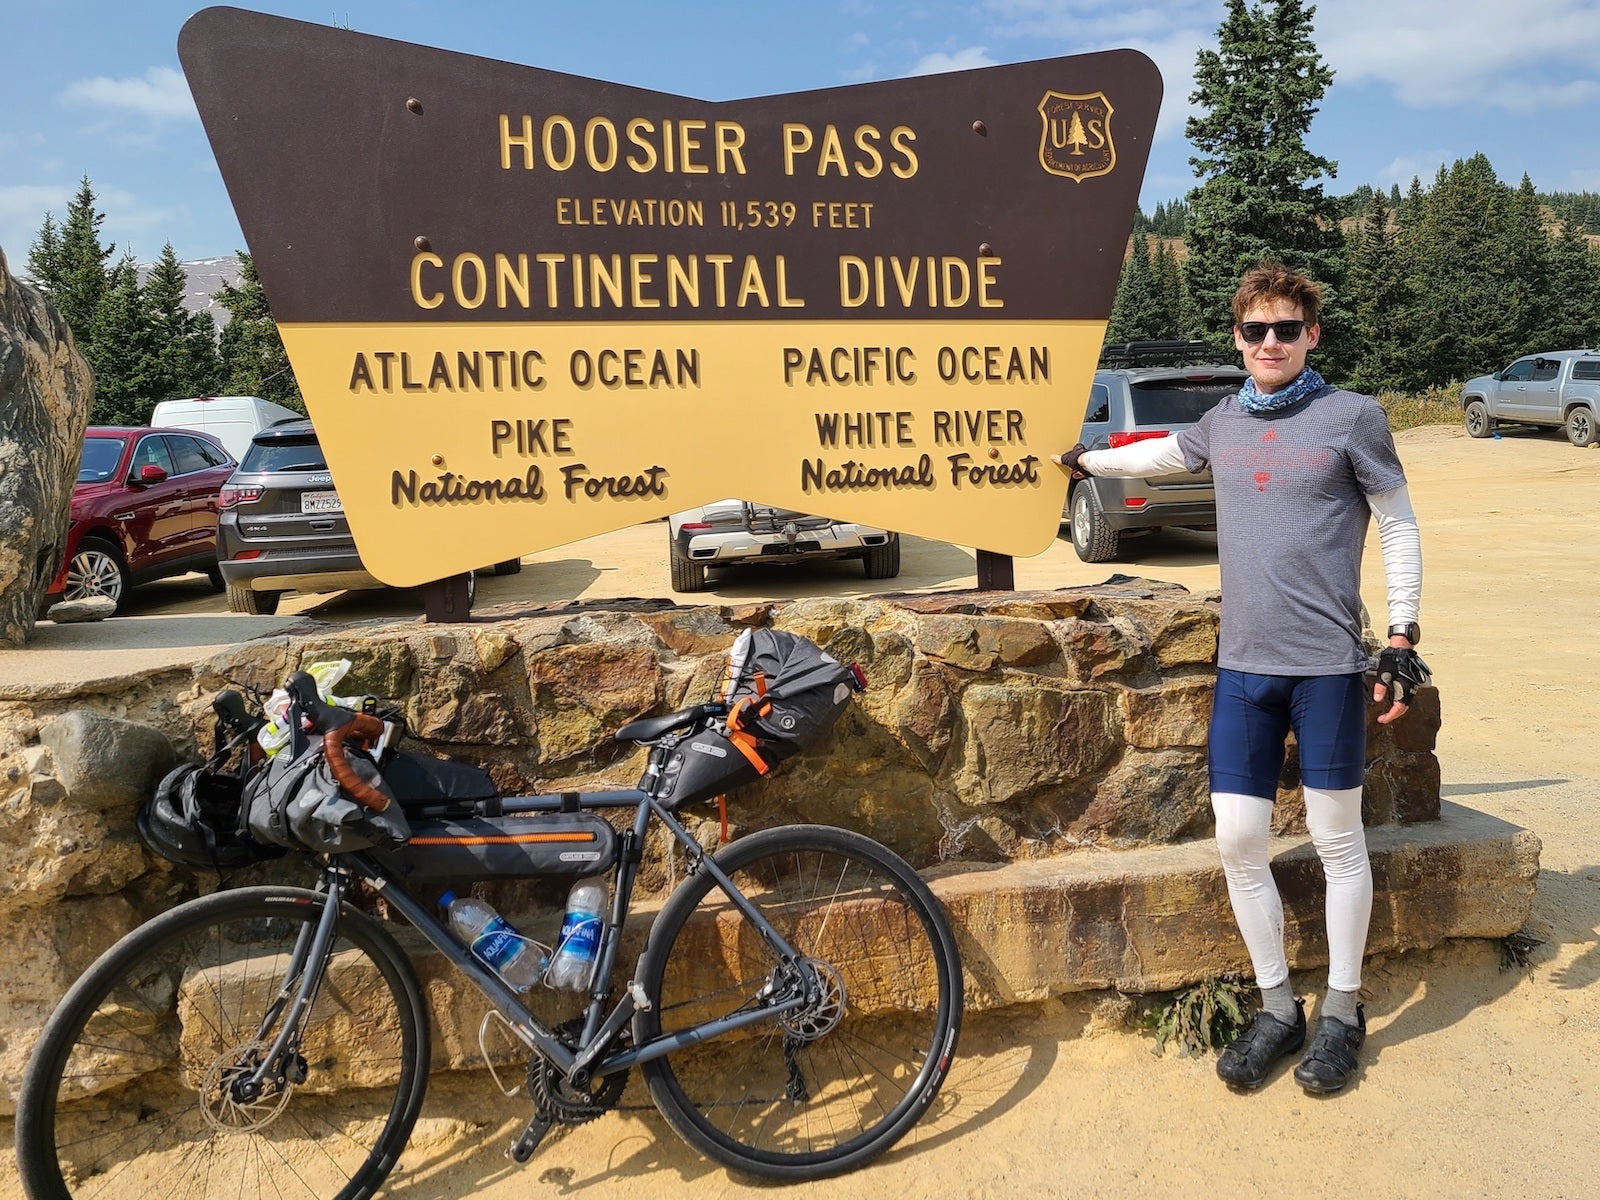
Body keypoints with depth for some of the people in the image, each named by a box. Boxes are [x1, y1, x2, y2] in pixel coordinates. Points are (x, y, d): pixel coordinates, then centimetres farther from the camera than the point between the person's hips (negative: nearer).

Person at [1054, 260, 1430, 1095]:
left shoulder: (1351, 416, -2)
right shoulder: (1223, 424, 10)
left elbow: (1398, 525, 1)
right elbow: (1161, 453, 31)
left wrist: (1402, 640, -5)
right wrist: (1085, 460, 42)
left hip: (1327, 665, -4)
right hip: (1242, 666, 4)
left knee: (1337, 839, 6)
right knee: (1238, 841, 3)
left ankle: (1341, 1014, 23)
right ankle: (1277, 1008, 20)